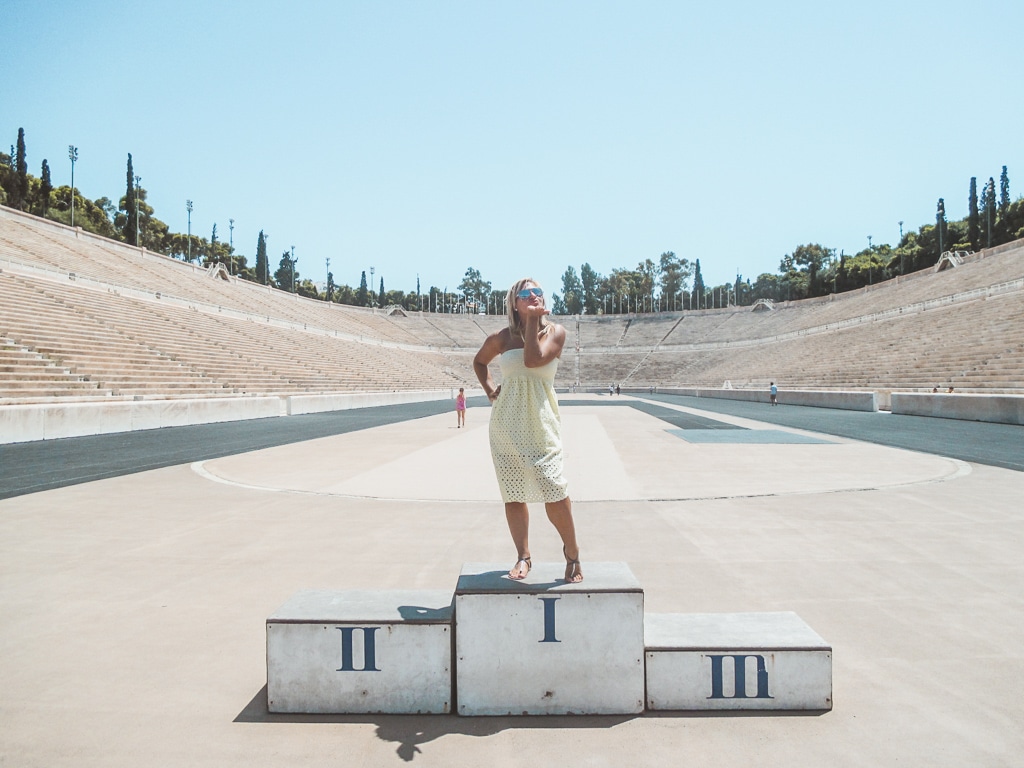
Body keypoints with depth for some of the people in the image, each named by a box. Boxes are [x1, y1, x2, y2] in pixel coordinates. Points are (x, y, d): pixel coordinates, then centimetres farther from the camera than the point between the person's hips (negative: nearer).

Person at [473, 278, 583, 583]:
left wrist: (533, 321, -13)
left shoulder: (555, 332, 0)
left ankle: (571, 551, 8)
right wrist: (489, 390, 8)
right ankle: (523, 557, 16)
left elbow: (533, 359, -18)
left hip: (540, 421, -2)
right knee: (512, 492, 5)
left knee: (553, 488, -12)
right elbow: (479, 361, 23)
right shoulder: (501, 338, 5)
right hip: (505, 422, 3)